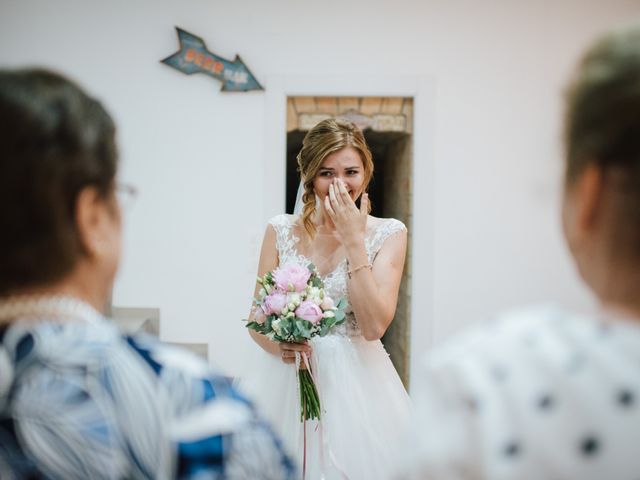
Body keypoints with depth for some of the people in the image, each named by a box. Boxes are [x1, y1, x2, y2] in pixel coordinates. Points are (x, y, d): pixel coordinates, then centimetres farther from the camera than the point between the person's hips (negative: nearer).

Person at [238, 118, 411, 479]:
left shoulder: (388, 233, -3)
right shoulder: (282, 230, 2)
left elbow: (374, 326, -14)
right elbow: (257, 319, 5)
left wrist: (353, 239, -15)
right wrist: (277, 345, -17)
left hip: (355, 380, -1)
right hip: (285, 378, 2)